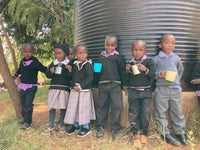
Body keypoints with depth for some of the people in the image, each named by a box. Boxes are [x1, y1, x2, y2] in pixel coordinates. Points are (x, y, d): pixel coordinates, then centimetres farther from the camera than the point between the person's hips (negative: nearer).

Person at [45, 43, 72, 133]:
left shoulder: (68, 64, -1)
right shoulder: (53, 64, 9)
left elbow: (71, 78, -4)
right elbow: (47, 75, 11)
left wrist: (70, 71, -21)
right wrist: (51, 72, -9)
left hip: (64, 89, -2)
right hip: (53, 88, 3)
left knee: (63, 108, 4)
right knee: (51, 107, 3)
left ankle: (61, 125, 21)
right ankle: (51, 126, 14)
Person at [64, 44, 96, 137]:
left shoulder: (87, 64, -9)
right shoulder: (75, 64, 9)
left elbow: (90, 78, -17)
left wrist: (80, 86, -20)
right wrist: (73, 86, 3)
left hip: (85, 90, -6)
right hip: (74, 90, 6)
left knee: (84, 108, 0)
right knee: (74, 108, 12)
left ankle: (86, 127, 16)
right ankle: (75, 126, 28)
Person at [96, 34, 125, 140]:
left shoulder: (119, 56, 5)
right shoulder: (101, 56, 14)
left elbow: (122, 71, 3)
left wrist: (122, 85, 0)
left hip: (115, 85, -2)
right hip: (102, 84, 3)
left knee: (116, 106, -2)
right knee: (101, 106, 8)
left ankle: (115, 129, 11)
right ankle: (100, 127, 20)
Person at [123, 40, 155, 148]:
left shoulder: (149, 62, 0)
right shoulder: (130, 64, 7)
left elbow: (153, 75, -7)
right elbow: (126, 78, 16)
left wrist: (145, 69, -21)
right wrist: (127, 71, -3)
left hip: (146, 91, -1)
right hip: (133, 91, 2)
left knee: (145, 112, -6)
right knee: (133, 112, 0)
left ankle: (144, 133, 18)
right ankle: (136, 134, 14)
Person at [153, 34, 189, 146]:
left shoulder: (176, 58, 9)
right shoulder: (156, 59, 1)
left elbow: (181, 70, 23)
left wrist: (177, 80, 11)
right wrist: (159, 74, -17)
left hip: (175, 89, 2)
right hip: (161, 89, -2)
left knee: (178, 112, 8)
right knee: (161, 112, 2)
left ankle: (180, 132, 23)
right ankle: (165, 133, 17)